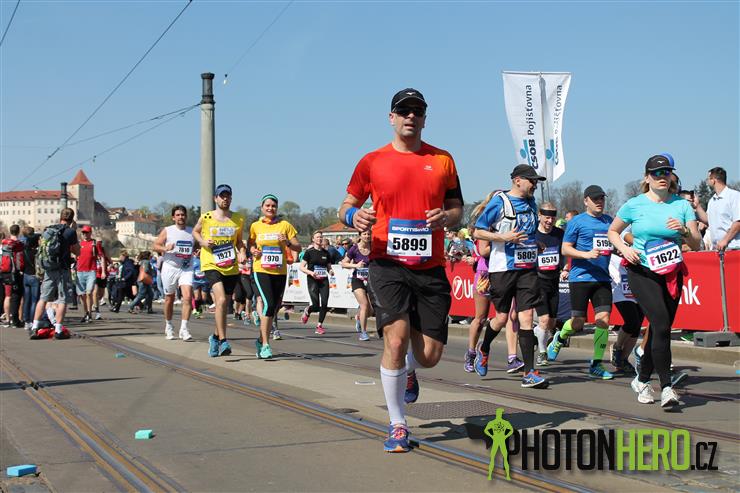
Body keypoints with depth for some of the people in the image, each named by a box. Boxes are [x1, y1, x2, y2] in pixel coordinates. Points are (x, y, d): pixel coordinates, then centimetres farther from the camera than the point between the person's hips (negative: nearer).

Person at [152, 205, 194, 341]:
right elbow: (155, 246, -3)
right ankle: (168, 327, 27)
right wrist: (165, 248, -22)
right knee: (169, 298, 9)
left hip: (187, 269, 1)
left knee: (187, 296, -16)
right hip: (170, 268, -1)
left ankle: (183, 328, -16)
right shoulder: (167, 231, 1)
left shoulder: (192, 232, 8)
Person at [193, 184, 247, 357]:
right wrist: (202, 241, -4)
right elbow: (195, 232, 16)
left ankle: (215, 337, 34)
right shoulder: (206, 218, -2)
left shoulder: (238, 219, 5)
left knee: (223, 304, 12)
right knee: (221, 300, -22)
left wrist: (242, 252, -1)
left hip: (231, 268, 4)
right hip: (211, 265, -4)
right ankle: (222, 341, -20)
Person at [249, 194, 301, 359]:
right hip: (261, 270, -2)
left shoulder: (285, 225, 4)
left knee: (274, 308, 8)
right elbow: (250, 245, 20)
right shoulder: (255, 226, 6)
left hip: (280, 271, 2)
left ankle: (261, 340, 28)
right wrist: (253, 251, -2)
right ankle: (265, 344, -13)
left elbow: (298, 247, 4)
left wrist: (288, 243, -16)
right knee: (269, 304, -18)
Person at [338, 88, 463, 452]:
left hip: (431, 269, 2)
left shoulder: (442, 160, 9)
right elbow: (346, 206, 10)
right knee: (395, 340, -16)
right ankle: (397, 426, 1)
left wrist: (446, 217, -8)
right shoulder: (373, 162, 4)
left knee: (429, 355, 1)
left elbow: (457, 207, 16)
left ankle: (408, 370, 41)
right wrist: (353, 216, -15)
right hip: (388, 264, -2)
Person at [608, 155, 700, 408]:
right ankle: (666, 387, -19)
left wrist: (684, 230, -16)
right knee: (661, 324, -19)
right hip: (642, 271, -4)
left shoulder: (682, 205, 5)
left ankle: (642, 380, 27)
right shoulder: (635, 205, 0)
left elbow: (696, 244, 4)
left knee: (660, 329, 7)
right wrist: (624, 249, -6)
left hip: (672, 274, 4)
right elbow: (612, 231, 13)